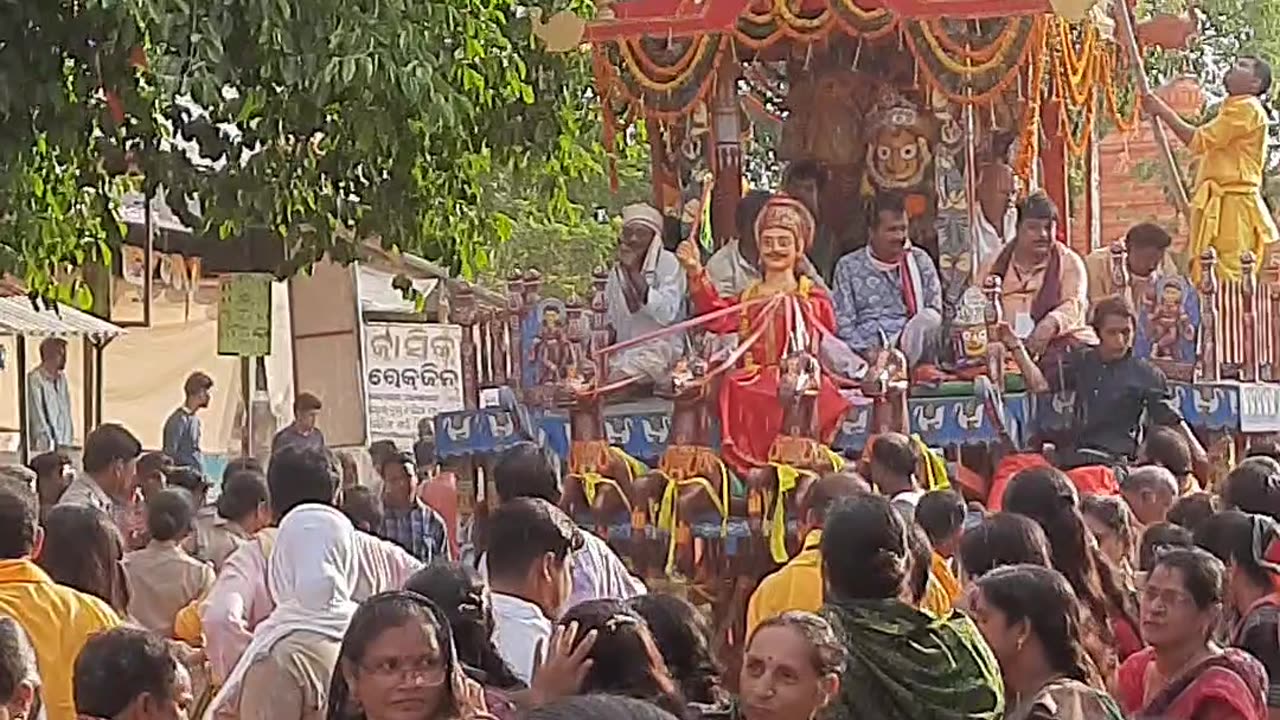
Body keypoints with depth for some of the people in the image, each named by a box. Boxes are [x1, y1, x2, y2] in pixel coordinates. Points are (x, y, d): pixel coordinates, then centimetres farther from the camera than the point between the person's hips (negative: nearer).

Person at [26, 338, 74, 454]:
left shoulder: (61, 378, 11)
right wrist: (51, 446, -12)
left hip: (63, 445, 6)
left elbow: (66, 412, 11)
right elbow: (37, 416, -13)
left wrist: (66, 442, 2)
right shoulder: (35, 380, -12)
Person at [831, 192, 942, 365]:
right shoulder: (848, 266, 10)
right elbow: (843, 322, 4)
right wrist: (865, 351, -12)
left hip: (911, 346, 3)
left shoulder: (920, 260, 16)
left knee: (927, 318, -32)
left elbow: (935, 310, 9)